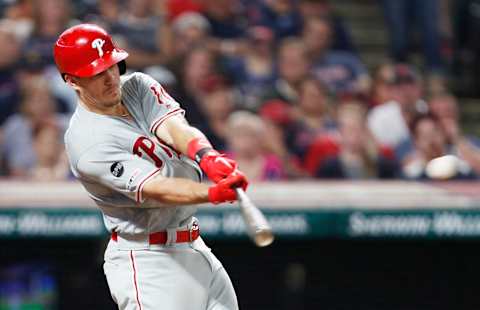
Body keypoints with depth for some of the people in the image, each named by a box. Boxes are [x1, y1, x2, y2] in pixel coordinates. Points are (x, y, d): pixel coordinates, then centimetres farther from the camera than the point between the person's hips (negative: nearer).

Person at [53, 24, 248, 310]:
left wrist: (208, 157, -36)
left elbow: (176, 129, -14)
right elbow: (156, 189, -29)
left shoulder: (136, 86, 4)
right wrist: (213, 193, -46)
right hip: (145, 263, -8)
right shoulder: (87, 141, -20)